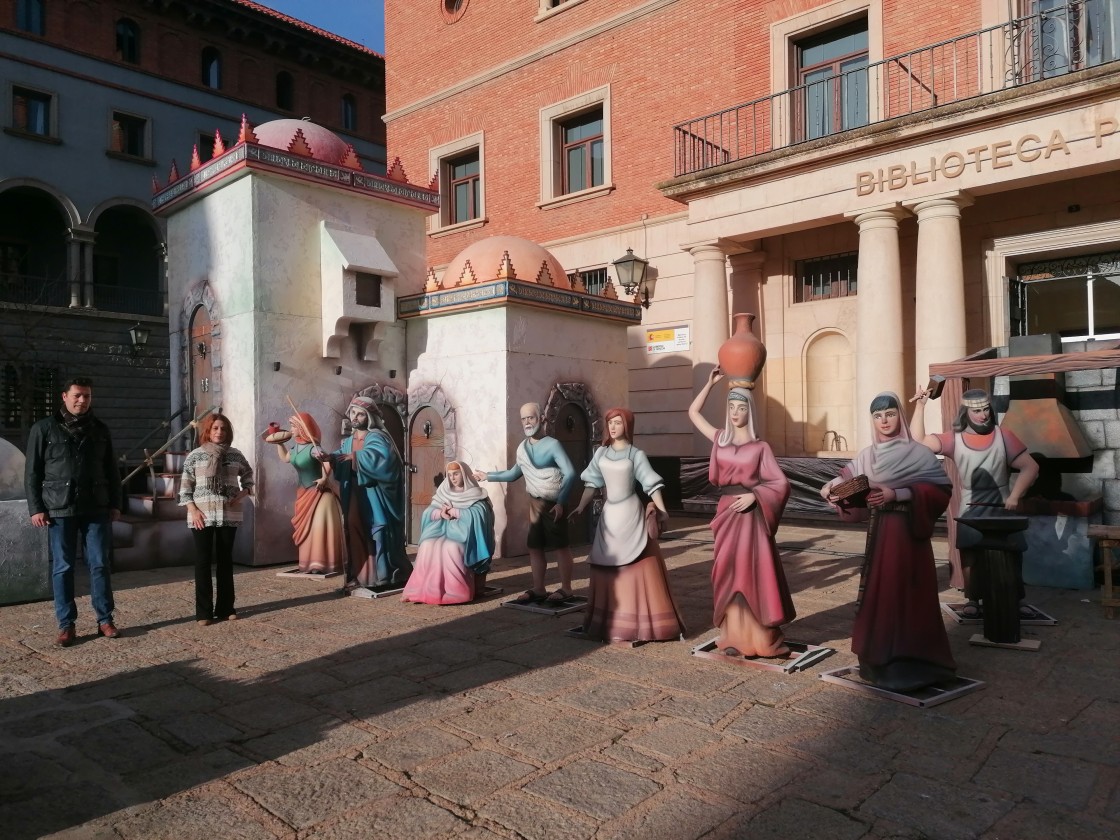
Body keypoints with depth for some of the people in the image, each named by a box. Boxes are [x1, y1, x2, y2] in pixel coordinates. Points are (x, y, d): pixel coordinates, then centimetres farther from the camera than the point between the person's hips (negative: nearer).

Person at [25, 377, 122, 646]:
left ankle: (105, 620, 11)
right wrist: (35, 508, -4)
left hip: (97, 509, 2)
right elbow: (32, 472, 2)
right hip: (60, 510, -2)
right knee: (62, 568, 3)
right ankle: (66, 625, 11)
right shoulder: (44, 429, 2)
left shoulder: (100, 430, 10)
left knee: (100, 565, 4)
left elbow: (111, 471, 13)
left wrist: (115, 504, 8)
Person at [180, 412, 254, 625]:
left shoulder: (235, 455, 5)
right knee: (203, 562, 1)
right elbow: (185, 488, 1)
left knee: (225, 561, 9)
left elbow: (247, 476, 18)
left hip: (229, 515, 2)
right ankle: (204, 612, 7)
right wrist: (193, 510, -10)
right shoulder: (195, 456, 0)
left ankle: (226, 608, 18)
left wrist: (242, 494, 0)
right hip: (202, 516, -2)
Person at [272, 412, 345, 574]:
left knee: (319, 528, -10)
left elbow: (328, 462, -39)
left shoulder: (312, 448, -23)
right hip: (304, 493, 9)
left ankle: (322, 564, -5)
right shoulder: (296, 446, 4)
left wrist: (324, 479, -38)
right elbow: (285, 458, 23)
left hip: (319, 492, -9)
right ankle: (311, 563, 21)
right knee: (305, 529, 12)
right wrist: (279, 443, 17)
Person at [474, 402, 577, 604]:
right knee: (535, 547, 10)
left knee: (560, 546, -1)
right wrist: (487, 476, 21)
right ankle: (538, 589, 20)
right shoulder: (522, 448, 9)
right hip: (534, 503, 7)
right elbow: (513, 474, 23)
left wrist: (560, 502, -23)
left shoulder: (552, 444, -12)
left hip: (553, 503, -7)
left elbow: (570, 474, -17)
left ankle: (566, 589, 8)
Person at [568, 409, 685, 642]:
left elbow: (652, 484, -8)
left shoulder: (636, 454, -4)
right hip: (609, 514, 5)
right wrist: (581, 506, 2)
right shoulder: (601, 453, 7)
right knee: (607, 568, 8)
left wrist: (662, 511, -16)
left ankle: (639, 620, 3)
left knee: (637, 568, -4)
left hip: (630, 514, -4)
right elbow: (592, 483, 10)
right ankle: (609, 620, 19)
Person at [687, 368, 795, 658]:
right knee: (730, 574, 5)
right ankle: (735, 636, 11)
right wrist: (711, 382, 11)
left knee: (753, 573, -3)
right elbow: (693, 412, 16)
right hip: (726, 513, 3)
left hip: (751, 514, -3)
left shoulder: (760, 447, 1)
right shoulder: (720, 439, 9)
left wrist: (754, 495, -14)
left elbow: (781, 483, -1)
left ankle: (760, 637, 6)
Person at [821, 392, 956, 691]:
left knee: (906, 596, -3)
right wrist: (832, 489, -9)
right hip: (878, 535, 5)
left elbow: (941, 488, -13)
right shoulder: (867, 456, 9)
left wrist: (897, 494, -21)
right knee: (879, 593, 8)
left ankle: (910, 663, 8)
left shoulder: (918, 452, -6)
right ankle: (882, 660, 18)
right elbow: (847, 483, 13)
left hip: (908, 533, -5)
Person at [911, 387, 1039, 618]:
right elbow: (918, 441, -14)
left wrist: (1014, 496, -12)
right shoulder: (954, 439, -4)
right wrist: (921, 406, -18)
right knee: (970, 556, 4)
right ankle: (973, 600, 18)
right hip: (970, 511, 0)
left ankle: (1016, 600, 26)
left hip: (1001, 508, 1)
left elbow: (1030, 467, -2)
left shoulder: (1003, 436, -4)